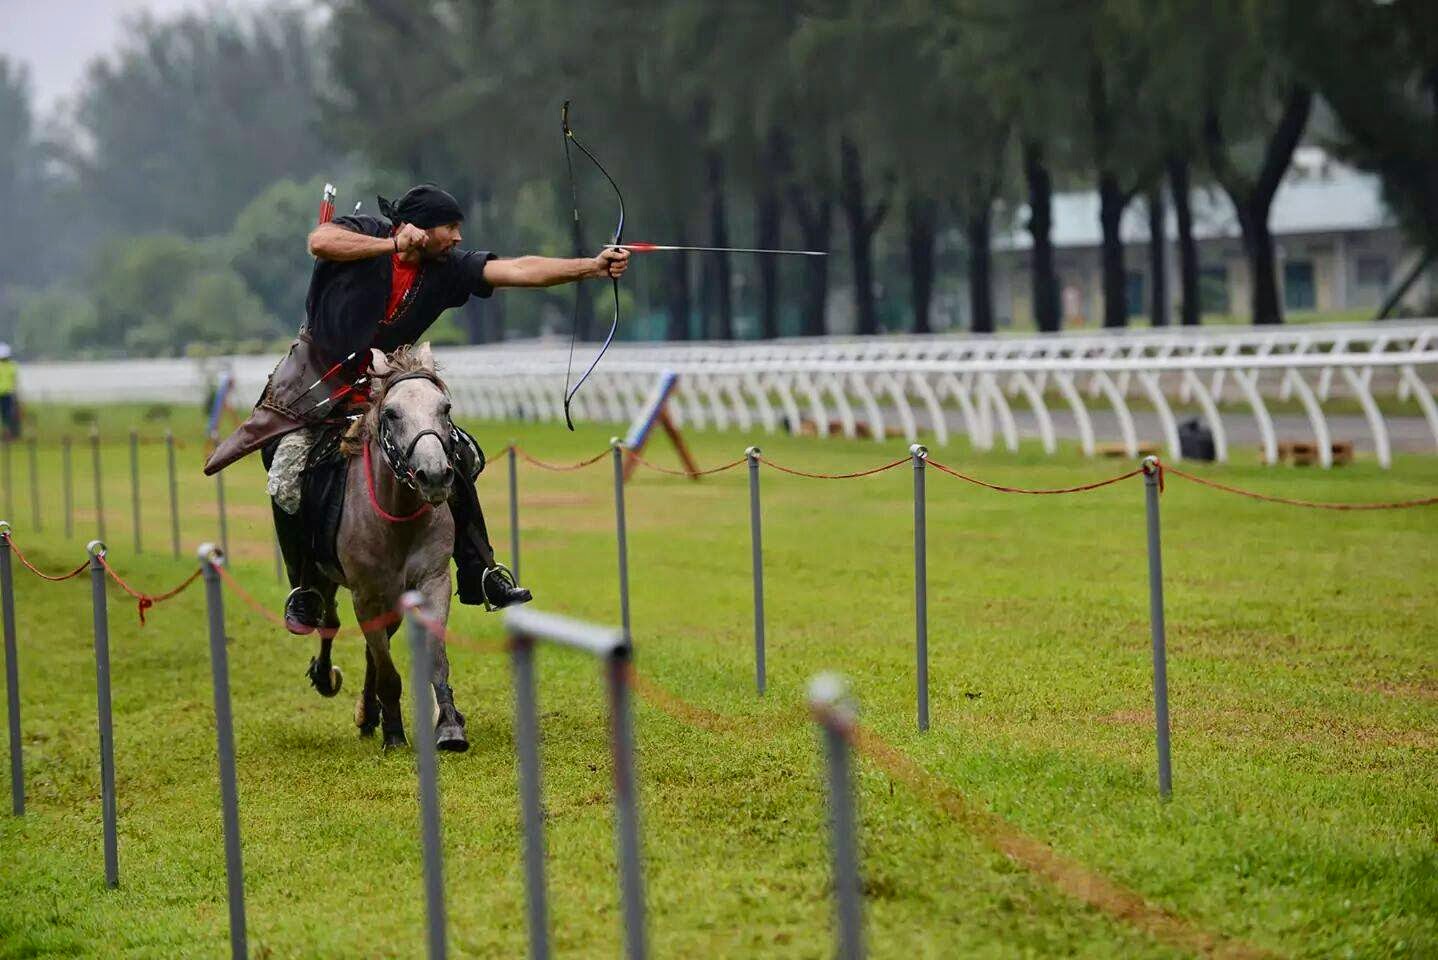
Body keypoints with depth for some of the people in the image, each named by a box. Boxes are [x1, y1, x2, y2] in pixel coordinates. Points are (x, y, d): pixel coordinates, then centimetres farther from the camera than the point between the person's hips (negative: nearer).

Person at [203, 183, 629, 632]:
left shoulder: (448, 267, -7)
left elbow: (518, 270, -15)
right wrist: (394, 245, -33)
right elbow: (320, 241, -36)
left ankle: (481, 575, -1)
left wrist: (595, 266, -25)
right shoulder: (363, 232, -15)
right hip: (316, 373, -3)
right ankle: (304, 590, 6)